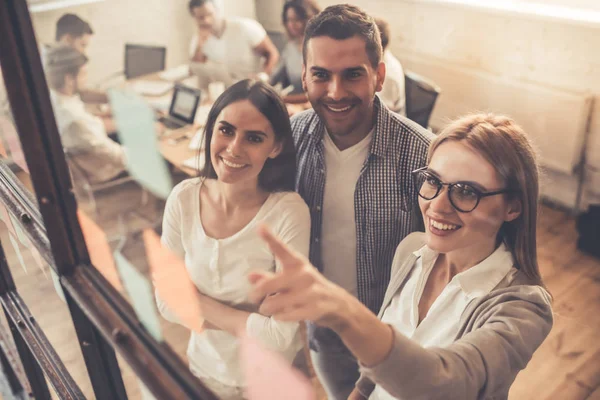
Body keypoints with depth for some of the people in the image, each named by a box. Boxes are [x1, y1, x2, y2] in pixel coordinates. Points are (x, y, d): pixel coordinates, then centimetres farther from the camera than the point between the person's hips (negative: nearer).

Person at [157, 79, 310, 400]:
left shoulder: (289, 213, -28)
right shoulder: (183, 198, -16)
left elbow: (279, 335, -27)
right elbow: (168, 303, -11)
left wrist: (203, 306, -18)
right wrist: (250, 320, -19)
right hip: (205, 367, 4)